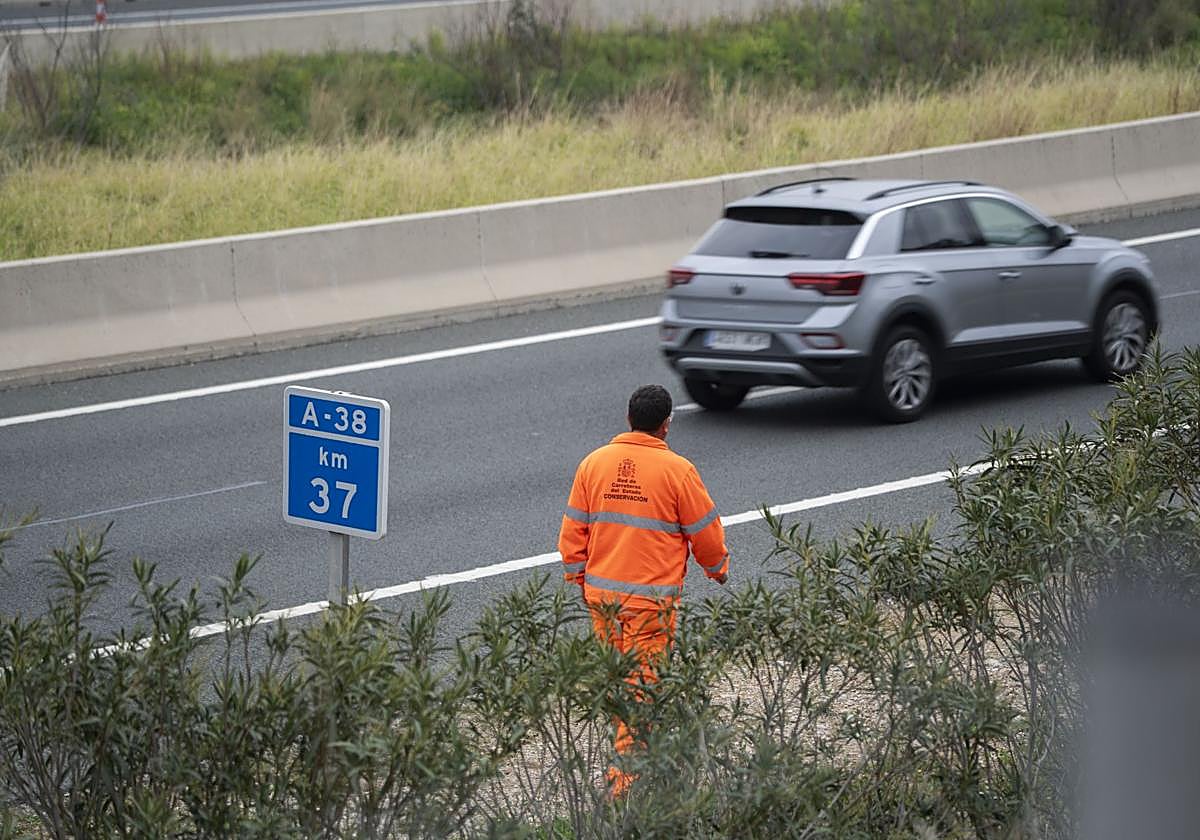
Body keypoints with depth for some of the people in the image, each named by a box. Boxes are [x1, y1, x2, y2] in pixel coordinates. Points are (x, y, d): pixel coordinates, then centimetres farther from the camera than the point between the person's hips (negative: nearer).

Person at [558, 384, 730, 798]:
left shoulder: (593, 463, 1)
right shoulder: (676, 470, -11)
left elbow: (573, 530, 6)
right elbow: (705, 531, -2)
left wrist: (578, 577, 19)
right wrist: (718, 568, 17)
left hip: (600, 592, 5)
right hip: (651, 596, -5)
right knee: (641, 683, 0)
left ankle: (632, 752, 33)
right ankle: (627, 773, -3)